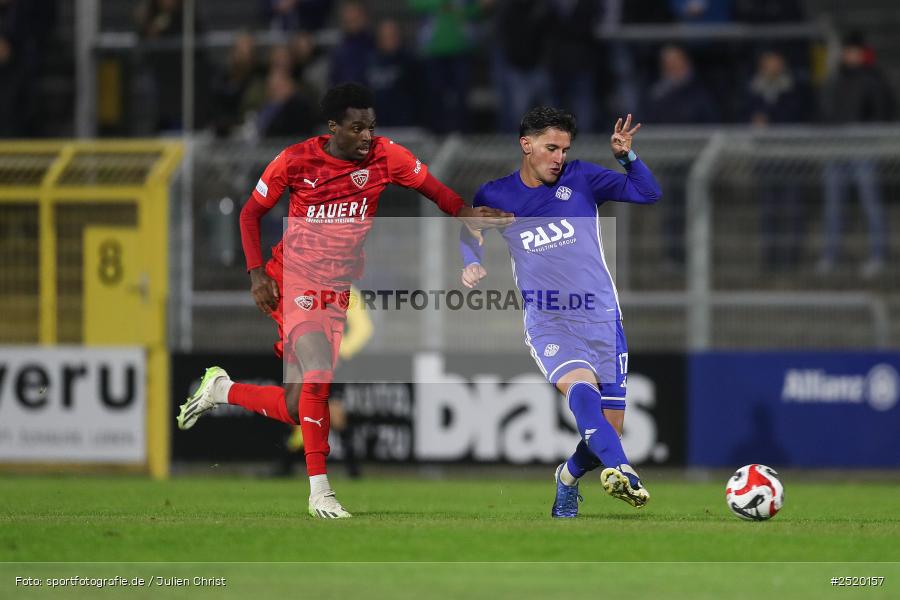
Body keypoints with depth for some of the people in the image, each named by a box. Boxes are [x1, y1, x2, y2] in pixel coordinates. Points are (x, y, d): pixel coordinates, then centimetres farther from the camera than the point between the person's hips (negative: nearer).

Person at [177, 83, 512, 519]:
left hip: (342, 288, 4)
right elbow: (251, 212, 2)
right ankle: (319, 491, -18)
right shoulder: (296, 160, -8)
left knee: (297, 408, 4)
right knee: (319, 374, -25)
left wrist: (465, 214, -23)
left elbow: (435, 189, -2)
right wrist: (256, 273, -8)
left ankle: (222, 390, 31)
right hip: (295, 282, -4)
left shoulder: (385, 156, -4)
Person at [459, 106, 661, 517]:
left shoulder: (581, 179, 2)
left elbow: (648, 194, 0)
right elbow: (469, 232, 21)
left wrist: (627, 156, -16)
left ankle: (568, 478, 33)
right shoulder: (495, 196, 3)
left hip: (601, 318, 2)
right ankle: (620, 472, -52)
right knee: (580, 387, -33)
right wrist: (473, 264, 1)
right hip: (546, 324, -2)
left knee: (609, 428, 1)